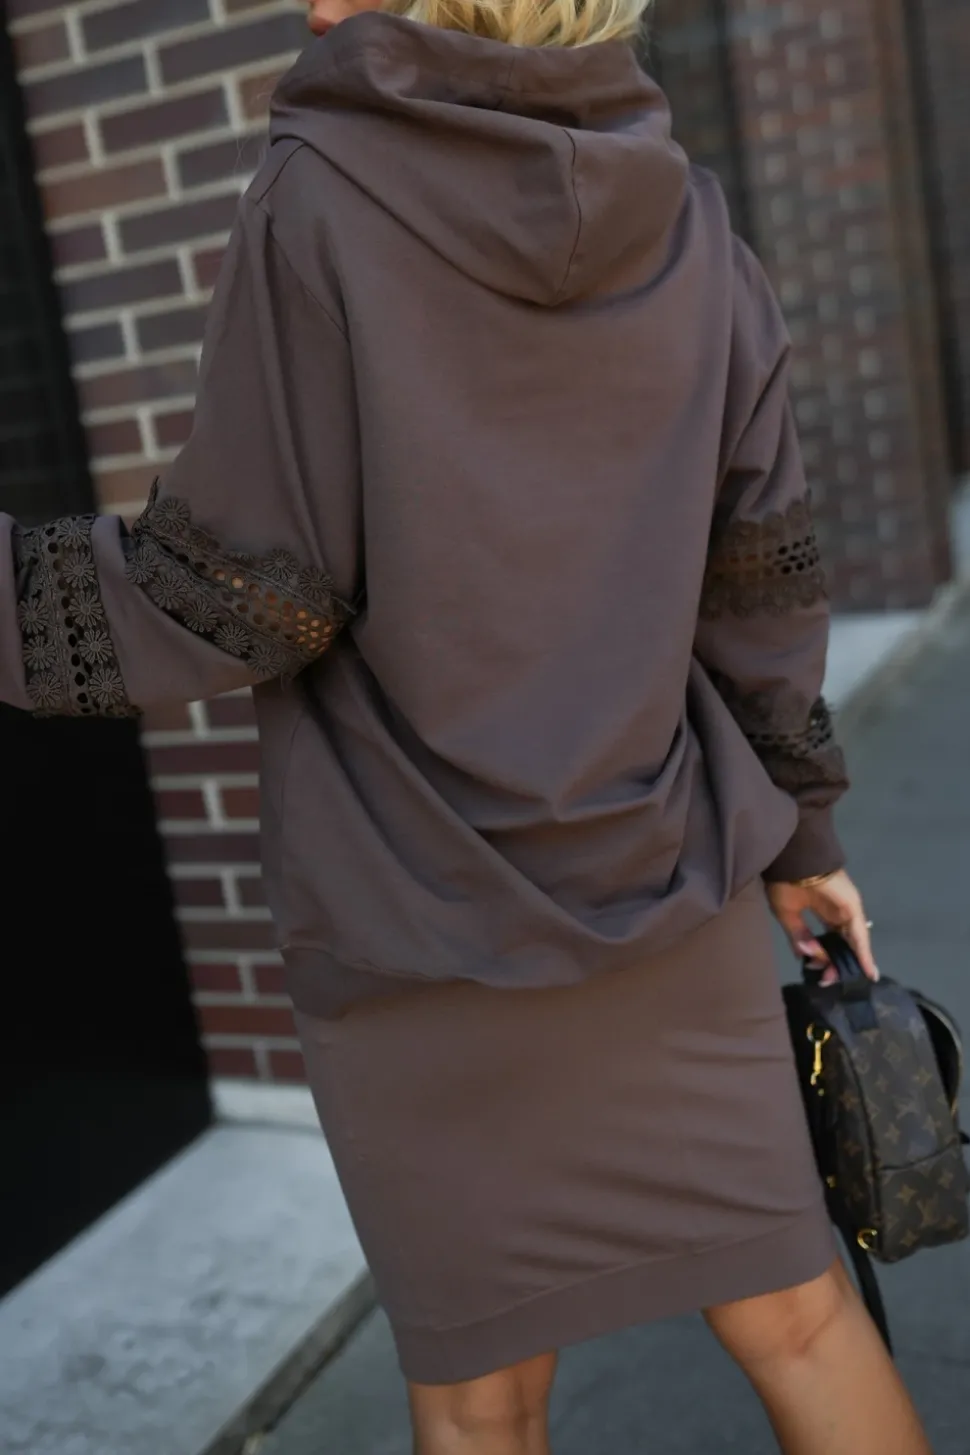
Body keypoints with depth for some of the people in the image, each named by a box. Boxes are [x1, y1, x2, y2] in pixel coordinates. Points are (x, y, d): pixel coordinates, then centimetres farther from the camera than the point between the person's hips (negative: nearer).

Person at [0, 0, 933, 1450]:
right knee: (792, 1308, 19)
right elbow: (766, 577, 4)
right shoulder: (689, 219, 2)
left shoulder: (320, 204, -12)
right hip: (674, 895, 4)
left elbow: (248, 596, -14)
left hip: (425, 931, -4)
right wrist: (800, 829, 15)